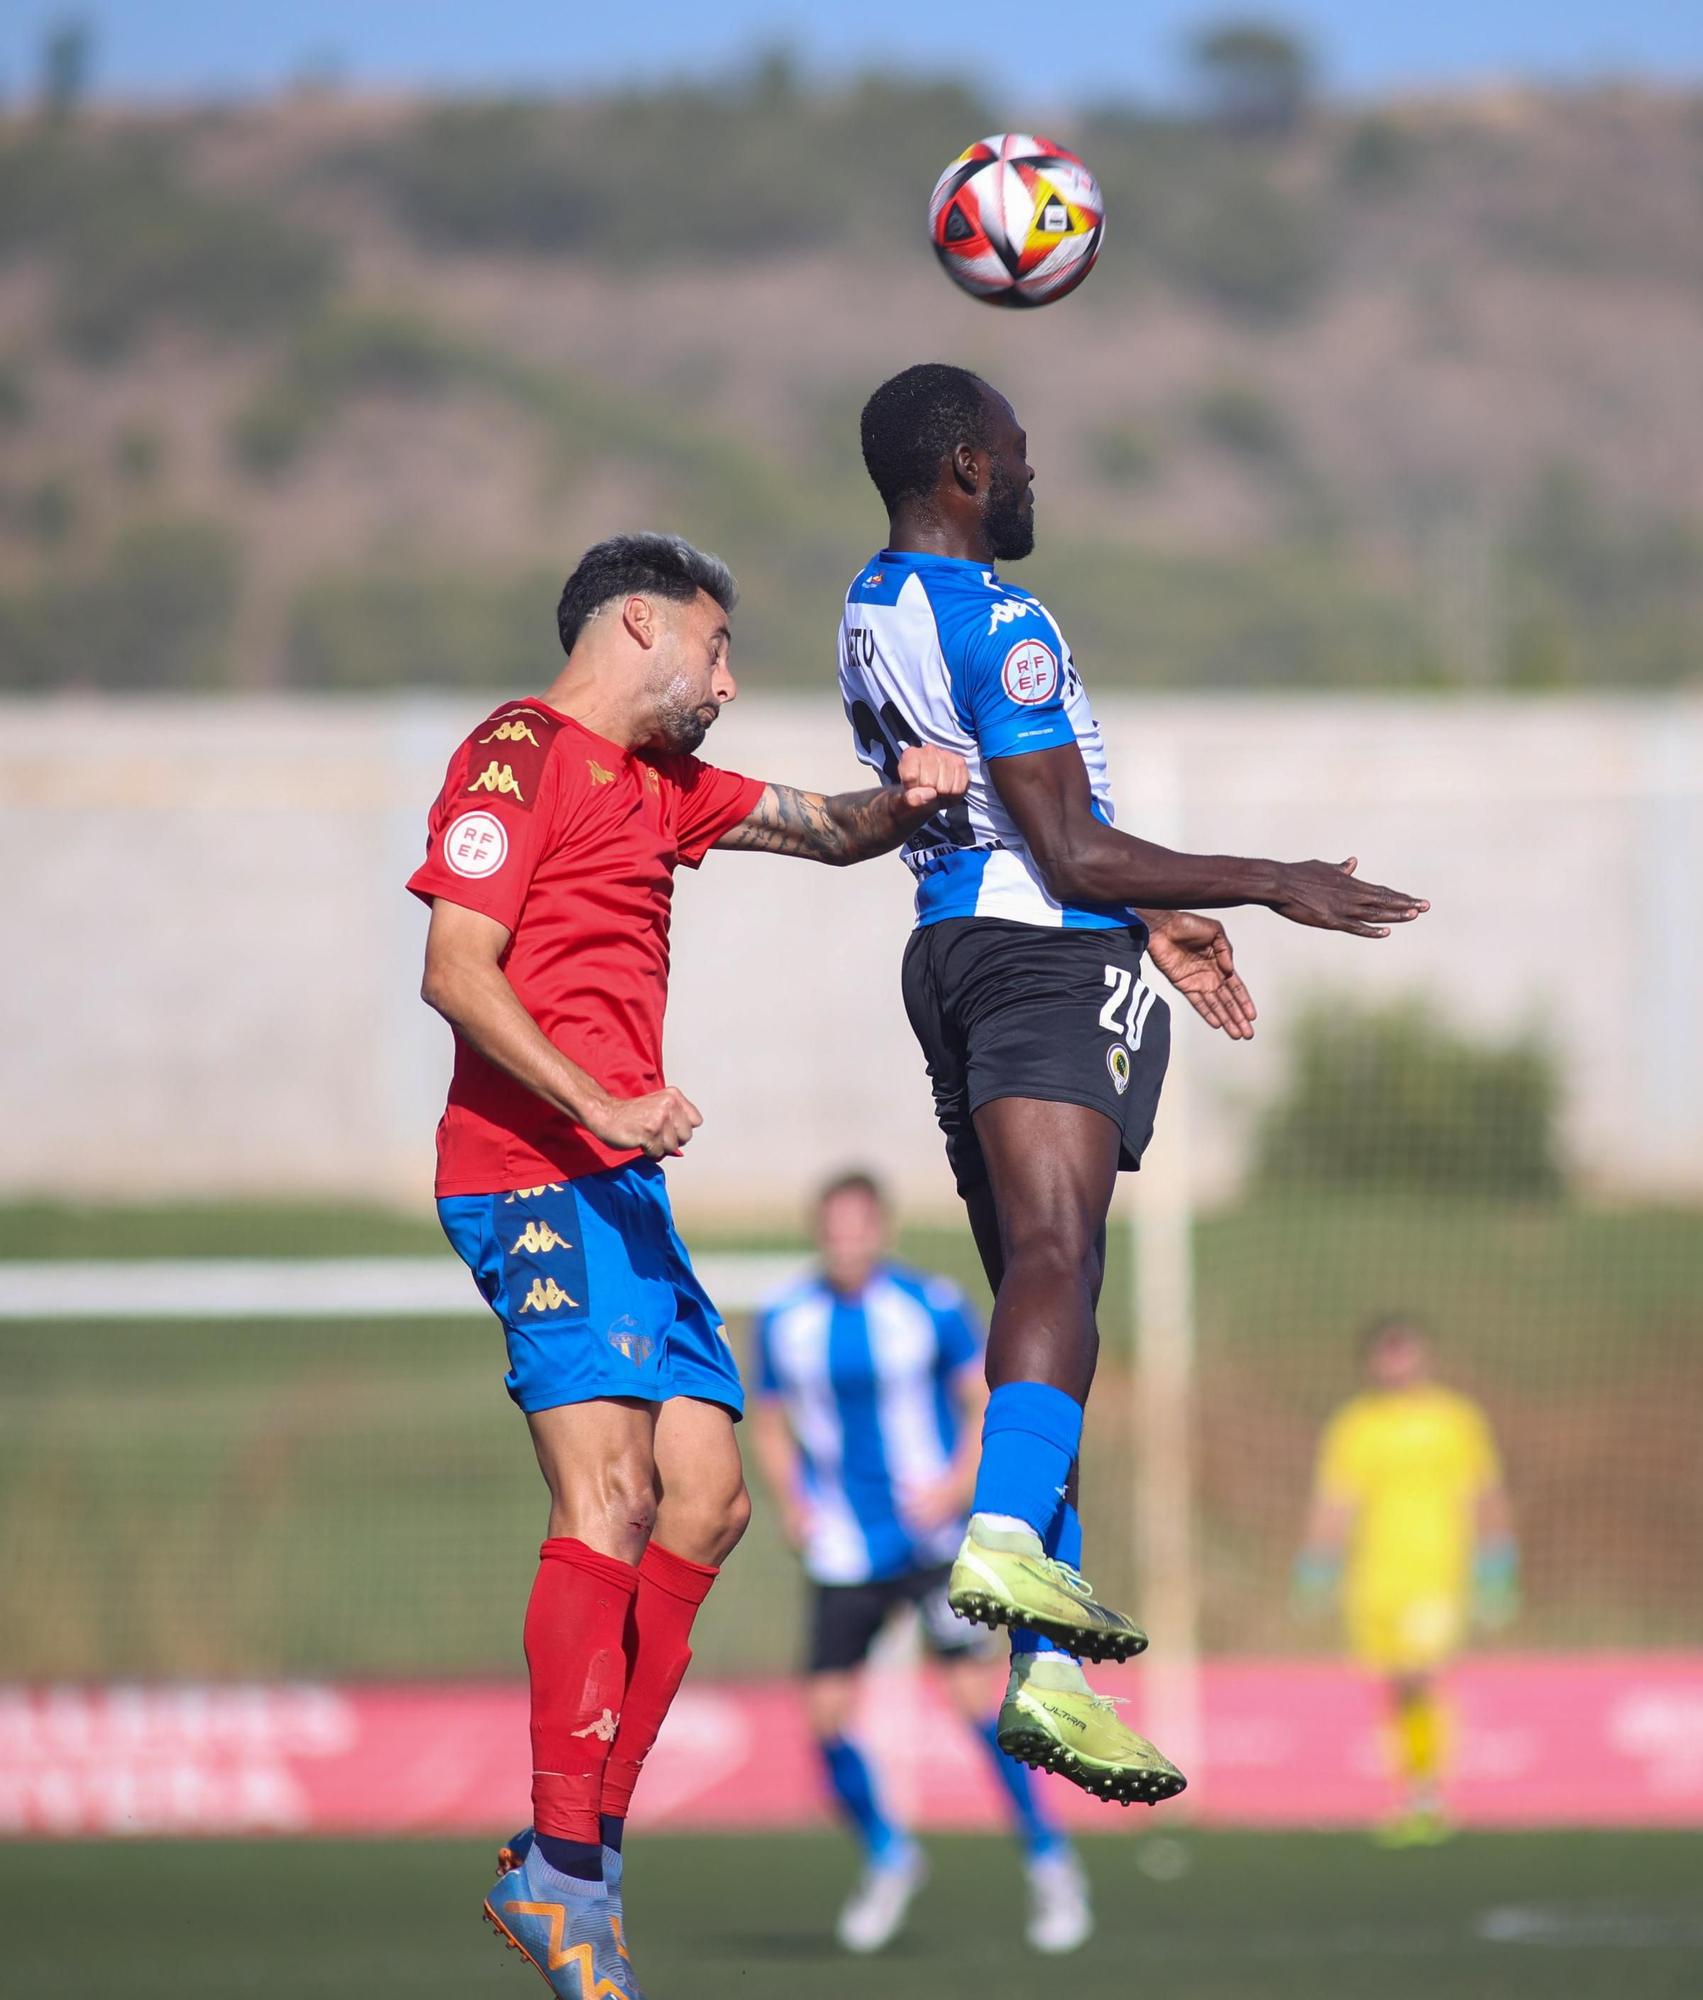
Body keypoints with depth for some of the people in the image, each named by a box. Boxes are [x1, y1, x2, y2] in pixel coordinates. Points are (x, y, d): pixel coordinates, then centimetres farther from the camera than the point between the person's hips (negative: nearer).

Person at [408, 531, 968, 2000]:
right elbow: (456, 970, -12)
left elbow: (823, 830, 30)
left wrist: (903, 802, 7)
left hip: (622, 1186, 10)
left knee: (707, 1501, 4)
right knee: (611, 1492, -19)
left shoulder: (657, 781, 23)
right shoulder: (523, 752, -4)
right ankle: (566, 1875, -21)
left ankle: (569, 1866, 6)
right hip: (537, 1177, -10)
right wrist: (596, 1105, -23)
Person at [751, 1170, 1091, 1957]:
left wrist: (955, 1487, -15)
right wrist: (791, 1501, -3)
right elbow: (772, 1424, 14)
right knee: (824, 1715, -4)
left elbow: (990, 1405, -1)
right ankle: (887, 1857, 22)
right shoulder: (784, 1321, 3)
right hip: (842, 1552, 3)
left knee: (970, 1689, -16)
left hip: (930, 1536, -3)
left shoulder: (933, 1307, -6)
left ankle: (1049, 1862, -3)